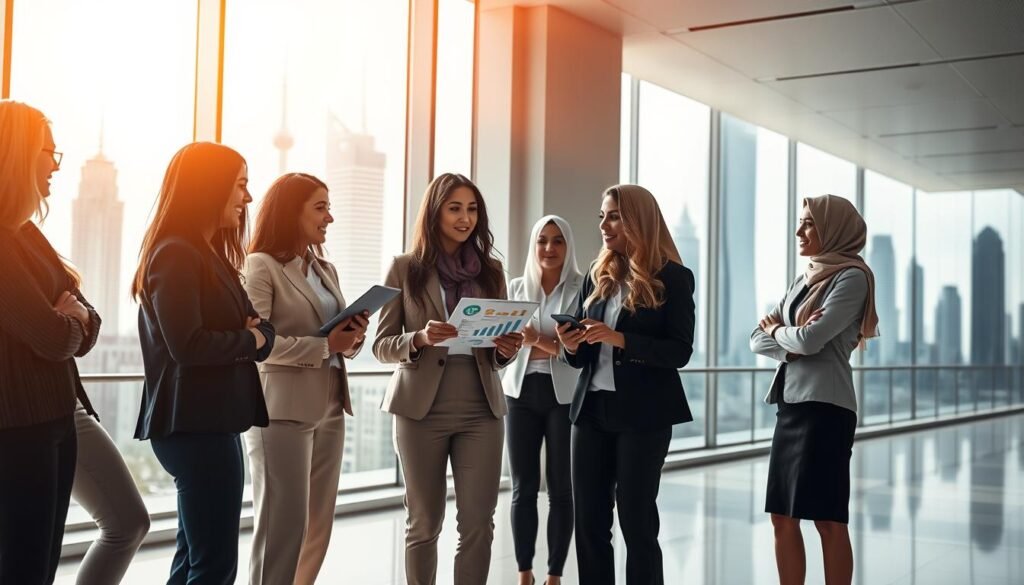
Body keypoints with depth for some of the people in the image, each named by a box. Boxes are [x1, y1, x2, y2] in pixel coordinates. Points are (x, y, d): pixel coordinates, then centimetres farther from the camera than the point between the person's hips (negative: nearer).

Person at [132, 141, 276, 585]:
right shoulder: (176, 253, -13)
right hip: (195, 424, -10)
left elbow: (261, 332, 12)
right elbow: (188, 345, -24)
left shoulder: (209, 254, 17)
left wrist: (259, 334, -10)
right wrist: (247, 339, -8)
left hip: (212, 420, 10)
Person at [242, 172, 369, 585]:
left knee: (318, 525, 10)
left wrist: (353, 338, -4)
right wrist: (325, 346, -19)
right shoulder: (261, 265, -6)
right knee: (284, 524, -4)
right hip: (282, 410, -7)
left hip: (329, 409, 8)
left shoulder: (325, 270, 16)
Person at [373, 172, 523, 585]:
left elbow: (498, 355, 13)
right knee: (423, 523, 8)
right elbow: (381, 345, -1)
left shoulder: (490, 270, 10)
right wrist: (420, 338, -20)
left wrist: (508, 349, -10)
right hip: (422, 409, -2)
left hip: (481, 409, 2)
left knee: (478, 523, 0)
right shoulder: (405, 268, 1)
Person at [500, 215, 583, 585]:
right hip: (521, 393, 3)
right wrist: (498, 385, 0)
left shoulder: (581, 288, -3)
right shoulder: (516, 287, 8)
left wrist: (539, 340, -22)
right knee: (523, 488, 5)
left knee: (560, 489, 3)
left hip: (564, 395, -3)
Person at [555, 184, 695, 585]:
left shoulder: (673, 278, -4)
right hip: (592, 409, 5)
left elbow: (680, 352, -12)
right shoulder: (597, 277, 11)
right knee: (588, 522, 7)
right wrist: (572, 346, -8)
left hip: (643, 413, -5)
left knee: (636, 520, 2)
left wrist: (619, 339, -22)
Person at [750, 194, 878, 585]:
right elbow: (757, 340, 13)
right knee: (783, 518, 8)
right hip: (790, 404, 8)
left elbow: (811, 338, -17)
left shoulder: (852, 276, -6)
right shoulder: (803, 280, 17)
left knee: (828, 520, -3)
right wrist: (788, 344, -7)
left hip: (825, 406, -8)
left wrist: (777, 331, 3)